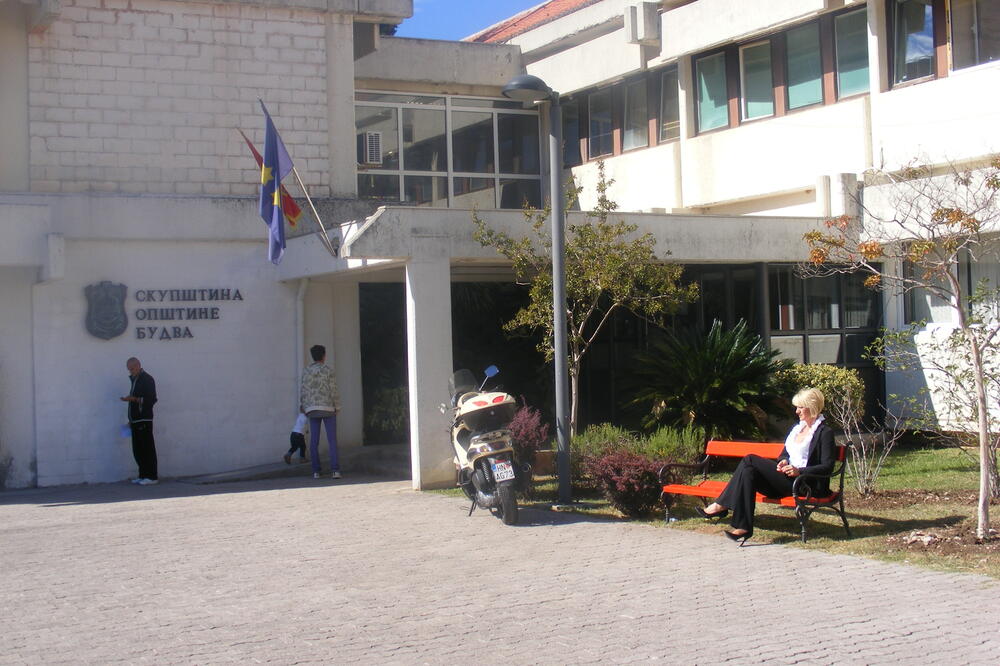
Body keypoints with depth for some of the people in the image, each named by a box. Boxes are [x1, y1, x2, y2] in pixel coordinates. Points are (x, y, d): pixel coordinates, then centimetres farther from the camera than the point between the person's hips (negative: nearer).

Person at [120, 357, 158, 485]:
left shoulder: (147, 379, -7)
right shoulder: (135, 380, 20)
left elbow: (151, 400, -14)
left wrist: (133, 399, -23)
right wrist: (131, 420, 21)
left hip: (144, 420, -9)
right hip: (136, 420, 9)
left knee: (147, 449, -8)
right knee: (138, 450, 8)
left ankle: (152, 476, -8)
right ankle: (143, 475, 12)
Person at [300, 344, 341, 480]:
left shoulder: (306, 371, 4)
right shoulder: (328, 370, -5)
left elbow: (303, 390, 2)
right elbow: (333, 390, -8)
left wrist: (302, 406, 15)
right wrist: (337, 407, 2)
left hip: (312, 409, 3)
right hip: (328, 408, -3)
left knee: (314, 441, 4)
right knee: (332, 440, -3)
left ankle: (316, 471, 2)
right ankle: (335, 470, -13)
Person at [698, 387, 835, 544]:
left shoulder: (825, 432, -5)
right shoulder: (797, 428, 20)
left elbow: (827, 467, -12)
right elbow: (784, 454, 24)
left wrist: (799, 471, -24)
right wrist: (784, 461, -1)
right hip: (787, 480, 8)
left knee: (750, 460, -19)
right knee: (748, 472, -21)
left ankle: (721, 505, -14)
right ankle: (743, 527, -25)